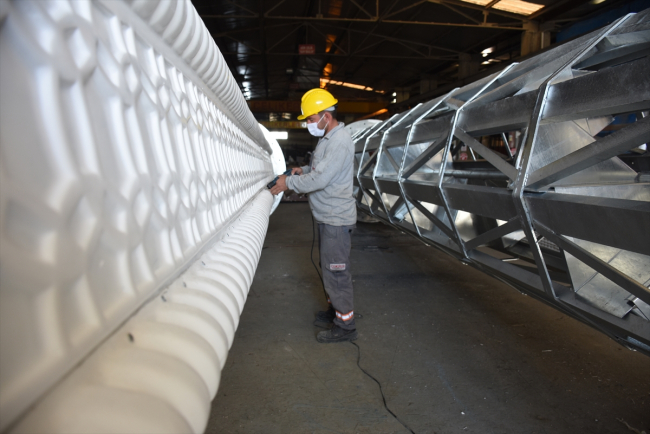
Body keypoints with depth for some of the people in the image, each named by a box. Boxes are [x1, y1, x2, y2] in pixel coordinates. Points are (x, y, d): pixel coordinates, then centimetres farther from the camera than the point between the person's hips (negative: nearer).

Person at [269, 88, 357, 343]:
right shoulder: (328, 138, 13)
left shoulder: (340, 142, -20)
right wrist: (303, 170, 7)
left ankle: (345, 325, 10)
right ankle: (335, 310, 36)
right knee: (329, 267, 20)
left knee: (335, 271, -3)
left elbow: (320, 179, -26)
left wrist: (288, 183, -16)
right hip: (327, 217, 11)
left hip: (336, 219, -11)